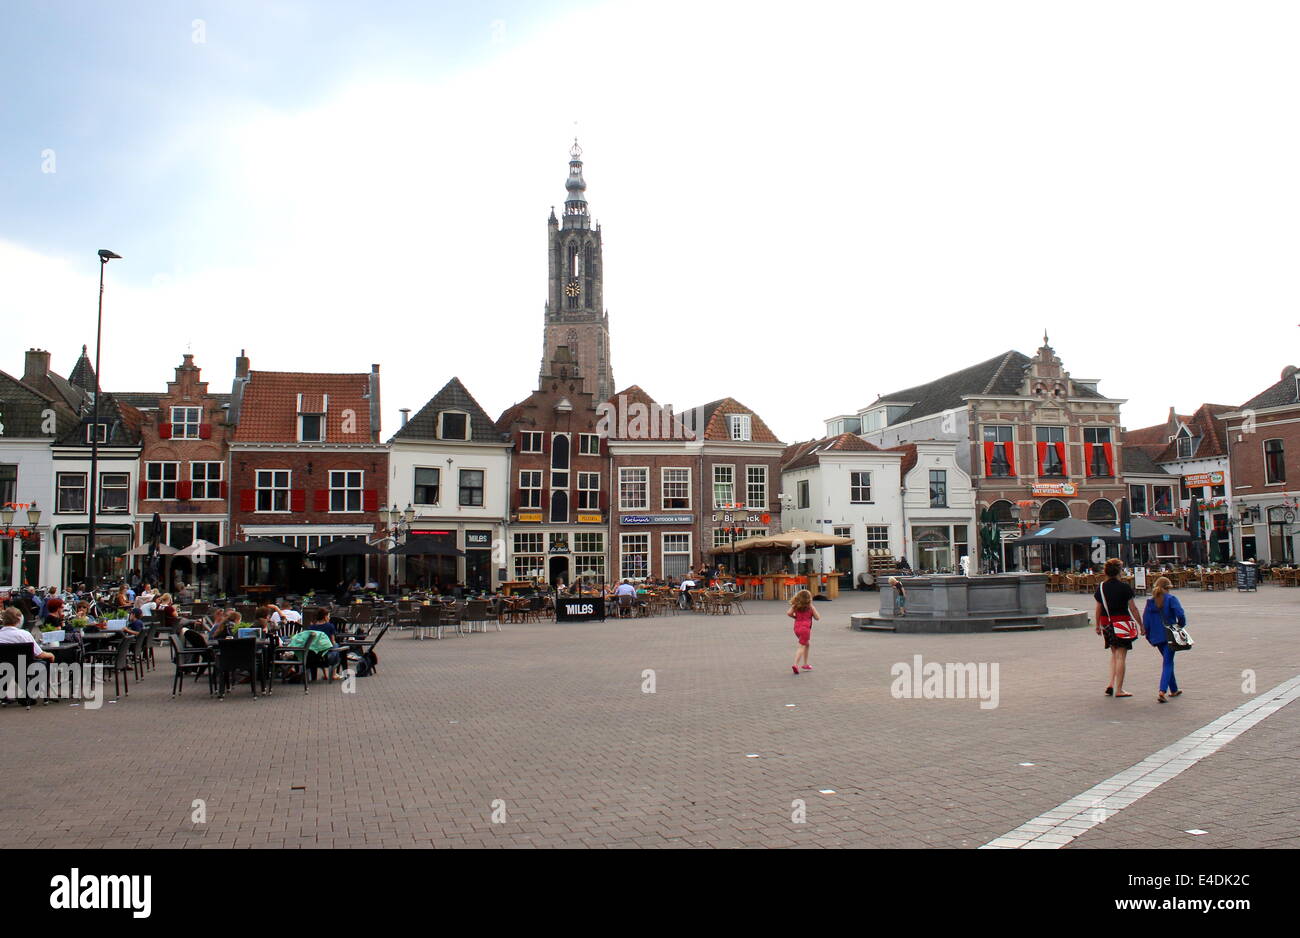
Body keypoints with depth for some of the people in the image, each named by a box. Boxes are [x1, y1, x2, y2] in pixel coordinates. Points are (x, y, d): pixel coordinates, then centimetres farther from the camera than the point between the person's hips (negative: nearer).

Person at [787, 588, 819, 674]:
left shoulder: (795, 606, 7)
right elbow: (817, 617, 5)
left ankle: (805, 664, 28)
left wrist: (795, 617, 10)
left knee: (806, 644, 24)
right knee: (802, 646, -7)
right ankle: (795, 664, -24)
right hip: (805, 628, -5)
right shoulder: (810, 607, -1)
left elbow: (788, 613, -7)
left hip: (797, 627, 5)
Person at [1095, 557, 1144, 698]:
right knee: (1121, 656, 0)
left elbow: (1098, 609, 7)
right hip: (1123, 623, -4)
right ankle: (1119, 689, 2)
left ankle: (1111, 684, 9)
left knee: (1114, 654, 19)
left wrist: (1098, 626, 18)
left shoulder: (1101, 588, 2)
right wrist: (1141, 625, 2)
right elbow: (1132, 608, -7)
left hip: (1107, 624, 4)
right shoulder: (1124, 587, -9)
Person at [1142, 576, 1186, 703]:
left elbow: (1145, 622, 4)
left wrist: (1150, 638, 11)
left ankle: (1174, 690, 28)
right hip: (1170, 636, -4)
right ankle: (1162, 691, -19)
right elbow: (1181, 615, -17)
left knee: (1168, 661, 20)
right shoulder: (1171, 599, -6)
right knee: (1168, 663, -4)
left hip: (1157, 638, 4)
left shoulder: (1150, 602, 5)